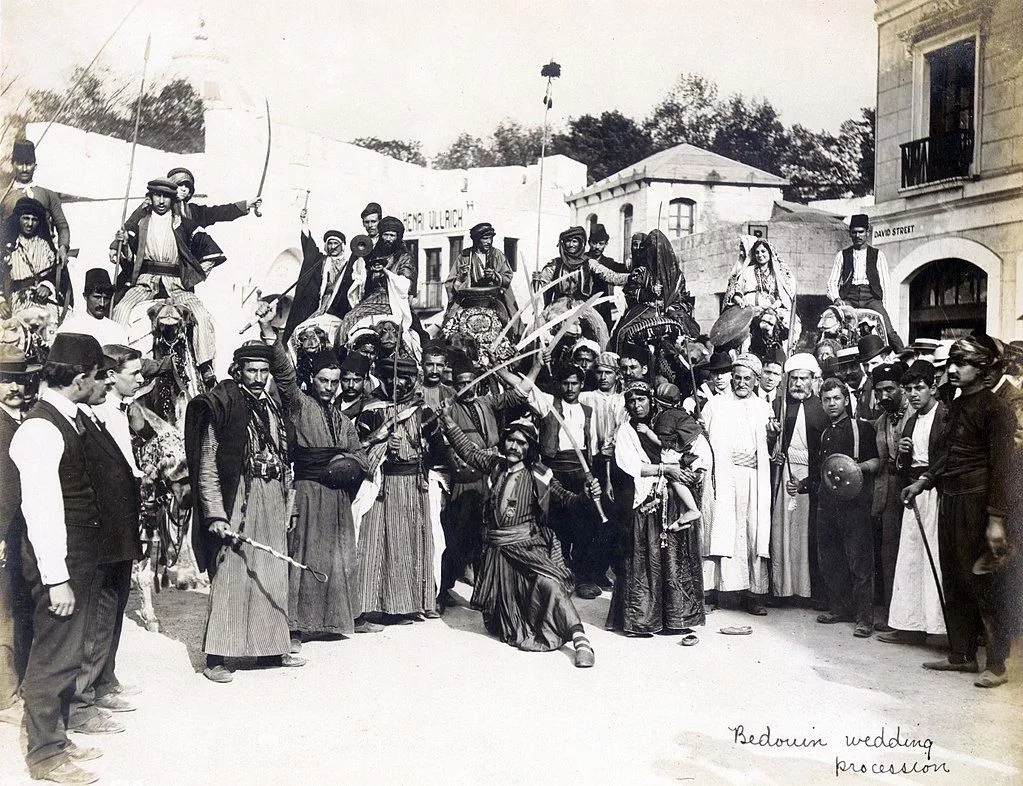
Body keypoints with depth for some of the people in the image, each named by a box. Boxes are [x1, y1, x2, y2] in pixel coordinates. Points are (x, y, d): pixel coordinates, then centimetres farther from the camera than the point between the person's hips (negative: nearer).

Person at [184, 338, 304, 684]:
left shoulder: (272, 404, 12)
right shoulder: (223, 406, -7)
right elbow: (208, 467, -11)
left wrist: (288, 504, 12)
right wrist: (215, 514, -17)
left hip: (273, 500, 7)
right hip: (238, 499, -6)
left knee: (273, 575, 11)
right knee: (231, 574, -5)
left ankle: (271, 648, 23)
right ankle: (216, 658, 2)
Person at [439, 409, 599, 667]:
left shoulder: (538, 475, -5)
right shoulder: (496, 465, 5)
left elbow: (566, 499, -5)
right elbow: (468, 450, 15)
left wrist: (586, 495, -25)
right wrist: (448, 419, 13)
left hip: (528, 545, -4)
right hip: (498, 547, 5)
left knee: (549, 582, -25)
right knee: (502, 599, 10)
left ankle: (581, 640, -27)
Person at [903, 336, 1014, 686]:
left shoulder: (996, 408, -10)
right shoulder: (956, 405, 14)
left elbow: (1000, 466, -15)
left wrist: (996, 518, -19)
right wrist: (923, 481, 10)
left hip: (975, 500, -8)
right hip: (949, 498, 8)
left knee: (977, 581, -4)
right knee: (953, 581, 12)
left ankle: (996, 663, 5)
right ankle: (961, 654, 22)